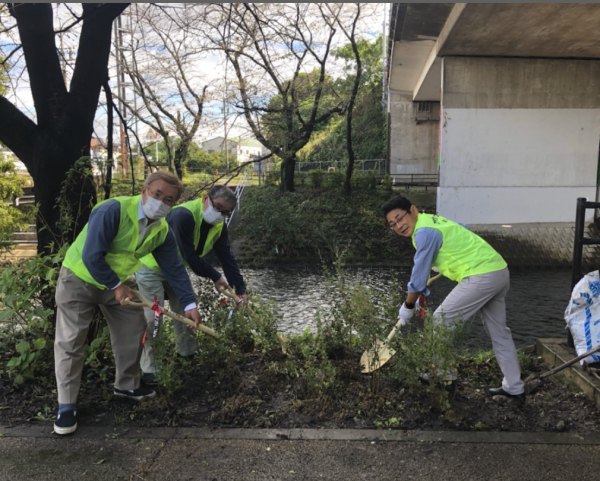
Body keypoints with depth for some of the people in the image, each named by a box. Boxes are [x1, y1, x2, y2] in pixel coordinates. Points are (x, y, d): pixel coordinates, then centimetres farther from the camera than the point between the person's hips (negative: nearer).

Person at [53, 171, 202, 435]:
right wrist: (116, 286, -23)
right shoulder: (112, 210, -33)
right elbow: (91, 257, -33)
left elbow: (174, 268, -7)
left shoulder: (163, 231, -11)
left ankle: (126, 385, 28)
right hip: (79, 278, -6)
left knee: (133, 329, 9)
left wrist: (189, 303, -13)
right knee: (70, 341, -3)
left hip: (117, 281, 7)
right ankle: (66, 405, 11)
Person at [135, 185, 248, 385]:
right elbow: (189, 256, -32)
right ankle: (147, 370, 5)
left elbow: (227, 256, -8)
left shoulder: (219, 225, -9)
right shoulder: (183, 216, -35)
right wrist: (215, 277, -21)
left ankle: (188, 357, 28)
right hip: (151, 268, -8)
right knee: (152, 319, -8)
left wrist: (240, 289, -13)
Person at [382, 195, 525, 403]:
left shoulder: (424, 232, -15)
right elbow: (464, 231, 32)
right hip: (500, 271, 10)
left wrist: (407, 307, 3)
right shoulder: (433, 220, 13)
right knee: (499, 331, 18)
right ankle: (514, 388, 28)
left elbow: (419, 276, -10)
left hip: (481, 276, -10)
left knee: (441, 321, 0)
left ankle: (445, 377, 12)